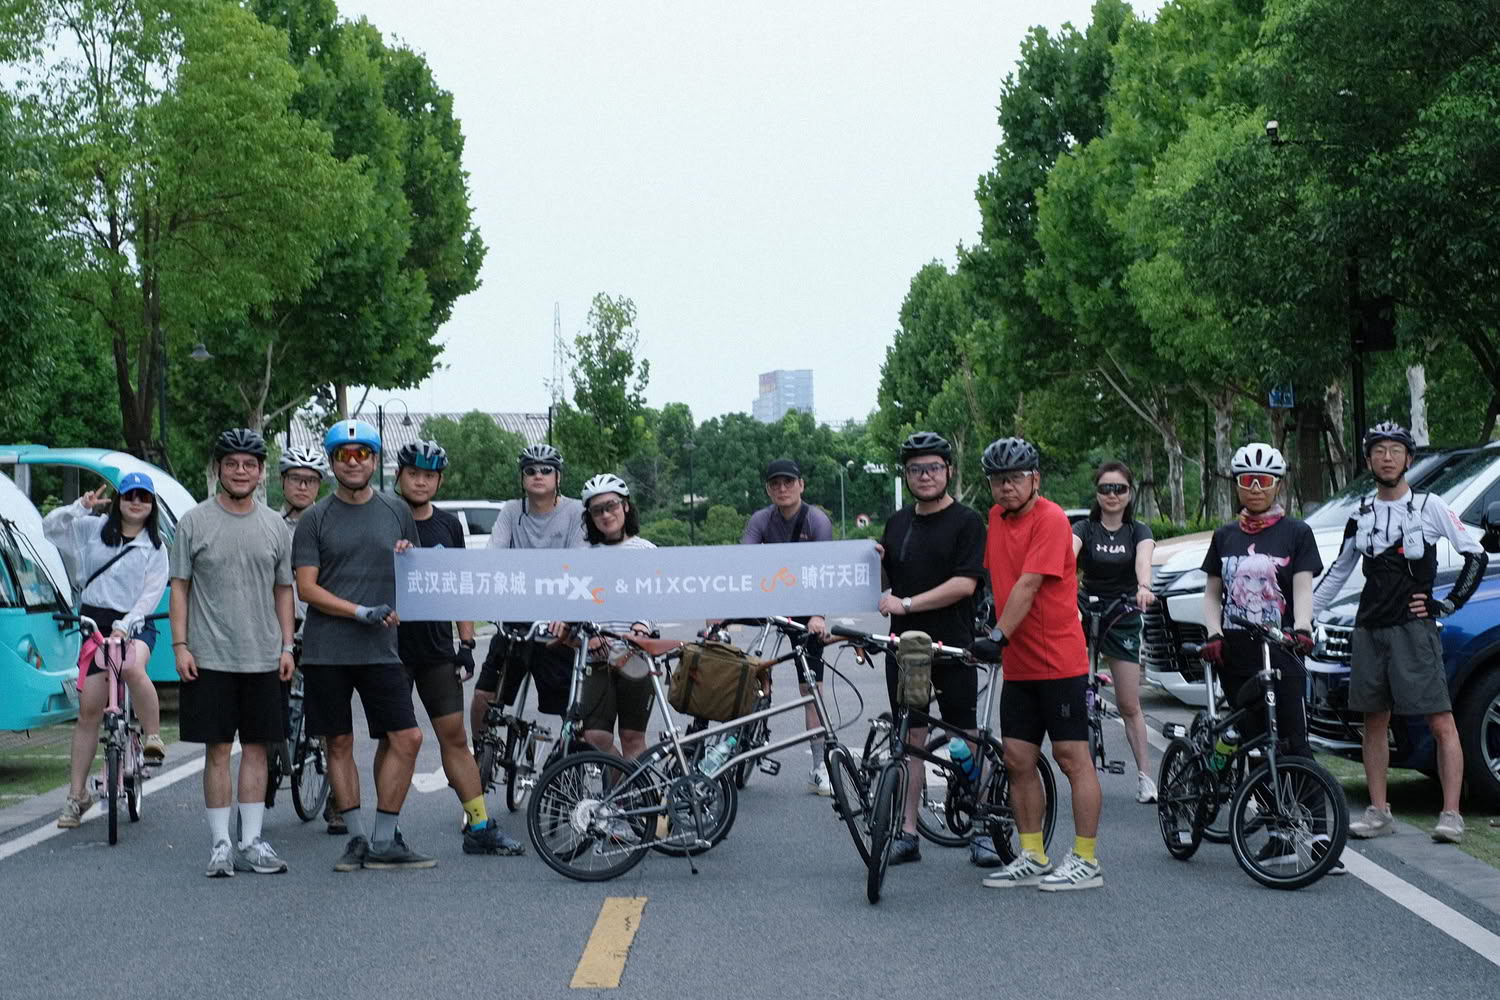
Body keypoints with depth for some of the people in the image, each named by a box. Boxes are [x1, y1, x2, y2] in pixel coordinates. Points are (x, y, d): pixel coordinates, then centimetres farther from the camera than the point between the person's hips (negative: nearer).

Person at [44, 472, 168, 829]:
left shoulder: (155, 547, 3)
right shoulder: (94, 530, 7)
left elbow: (151, 594, -5)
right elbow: (50, 528, 3)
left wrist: (126, 625, -18)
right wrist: (81, 506, -11)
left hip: (133, 624, -2)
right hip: (95, 622, 2)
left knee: (132, 668, -38)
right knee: (89, 710, 0)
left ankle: (154, 739, -21)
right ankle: (77, 794, 8)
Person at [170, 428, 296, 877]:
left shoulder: (274, 525, 10)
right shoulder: (194, 522, 2)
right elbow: (180, 587, 2)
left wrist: (286, 645, 6)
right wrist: (180, 644, -6)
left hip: (263, 658, 3)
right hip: (209, 657, -3)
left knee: (256, 747, 5)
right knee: (218, 749, 0)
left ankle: (251, 841, 11)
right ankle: (220, 843, 6)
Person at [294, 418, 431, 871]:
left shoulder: (397, 512, 11)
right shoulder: (315, 519, 3)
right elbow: (306, 588, -3)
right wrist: (360, 612, -15)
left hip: (381, 649, 2)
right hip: (327, 651, -2)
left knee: (407, 739, -5)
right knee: (340, 743, 4)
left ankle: (384, 841, 4)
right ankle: (357, 838, 14)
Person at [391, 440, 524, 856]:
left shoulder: (448, 525, 10)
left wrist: (466, 643, 9)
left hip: (437, 649, 4)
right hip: (392, 646, -4)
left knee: (455, 736, 4)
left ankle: (480, 828, 5)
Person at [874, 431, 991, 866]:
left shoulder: (967, 522, -4)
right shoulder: (898, 522, 14)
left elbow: (965, 584, -15)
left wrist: (906, 603, -20)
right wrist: (875, 563, -2)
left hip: (952, 648, -5)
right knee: (911, 737, 7)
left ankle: (983, 831, 7)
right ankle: (907, 833, 10)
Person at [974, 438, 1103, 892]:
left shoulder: (1050, 519, -12)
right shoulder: (996, 517, 11)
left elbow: (1028, 586, -20)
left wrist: (998, 636, -26)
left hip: (1059, 661, -7)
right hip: (1018, 664, 8)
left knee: (1072, 757, -2)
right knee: (1018, 759, 7)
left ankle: (1086, 861, 4)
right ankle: (1032, 858, 15)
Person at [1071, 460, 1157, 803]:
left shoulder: (1138, 531, 4)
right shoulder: (1084, 529, 1)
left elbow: (1144, 558, -19)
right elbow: (1068, 553, -20)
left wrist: (1143, 587, -41)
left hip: (1124, 622, 0)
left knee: (1129, 704, 2)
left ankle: (1144, 775, 7)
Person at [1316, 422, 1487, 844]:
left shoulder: (1430, 507, 0)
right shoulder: (1361, 517, 13)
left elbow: (1476, 556, 0)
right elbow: (1336, 575, 21)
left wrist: (1447, 604, -4)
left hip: (1414, 628, -5)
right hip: (1369, 631, 5)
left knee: (1441, 722, -9)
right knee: (1374, 722, 7)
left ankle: (1451, 815, -8)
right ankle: (1379, 813, 13)